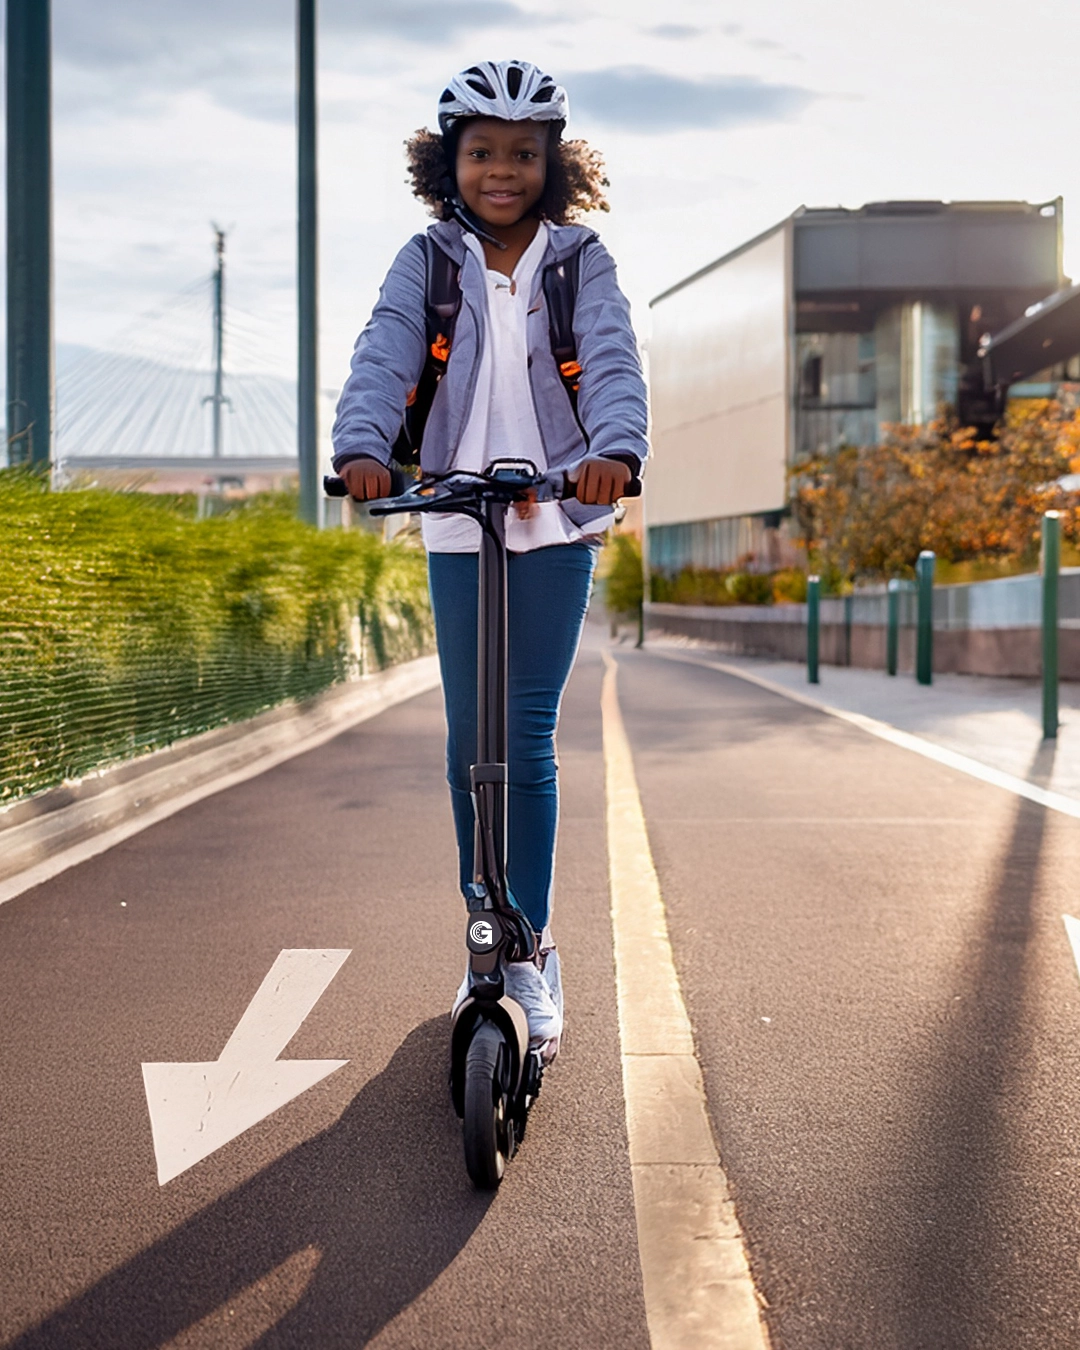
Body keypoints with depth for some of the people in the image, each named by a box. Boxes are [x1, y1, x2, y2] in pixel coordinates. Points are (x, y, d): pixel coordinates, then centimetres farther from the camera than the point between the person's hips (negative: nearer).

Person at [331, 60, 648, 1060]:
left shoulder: (581, 261, 2)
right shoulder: (428, 261, 5)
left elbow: (612, 361, -15)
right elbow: (383, 356, -12)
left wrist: (615, 449, -36)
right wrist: (362, 448, -33)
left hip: (556, 527, -2)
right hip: (455, 528, 2)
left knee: (527, 742, -6)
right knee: (469, 744, 7)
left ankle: (531, 949, 6)